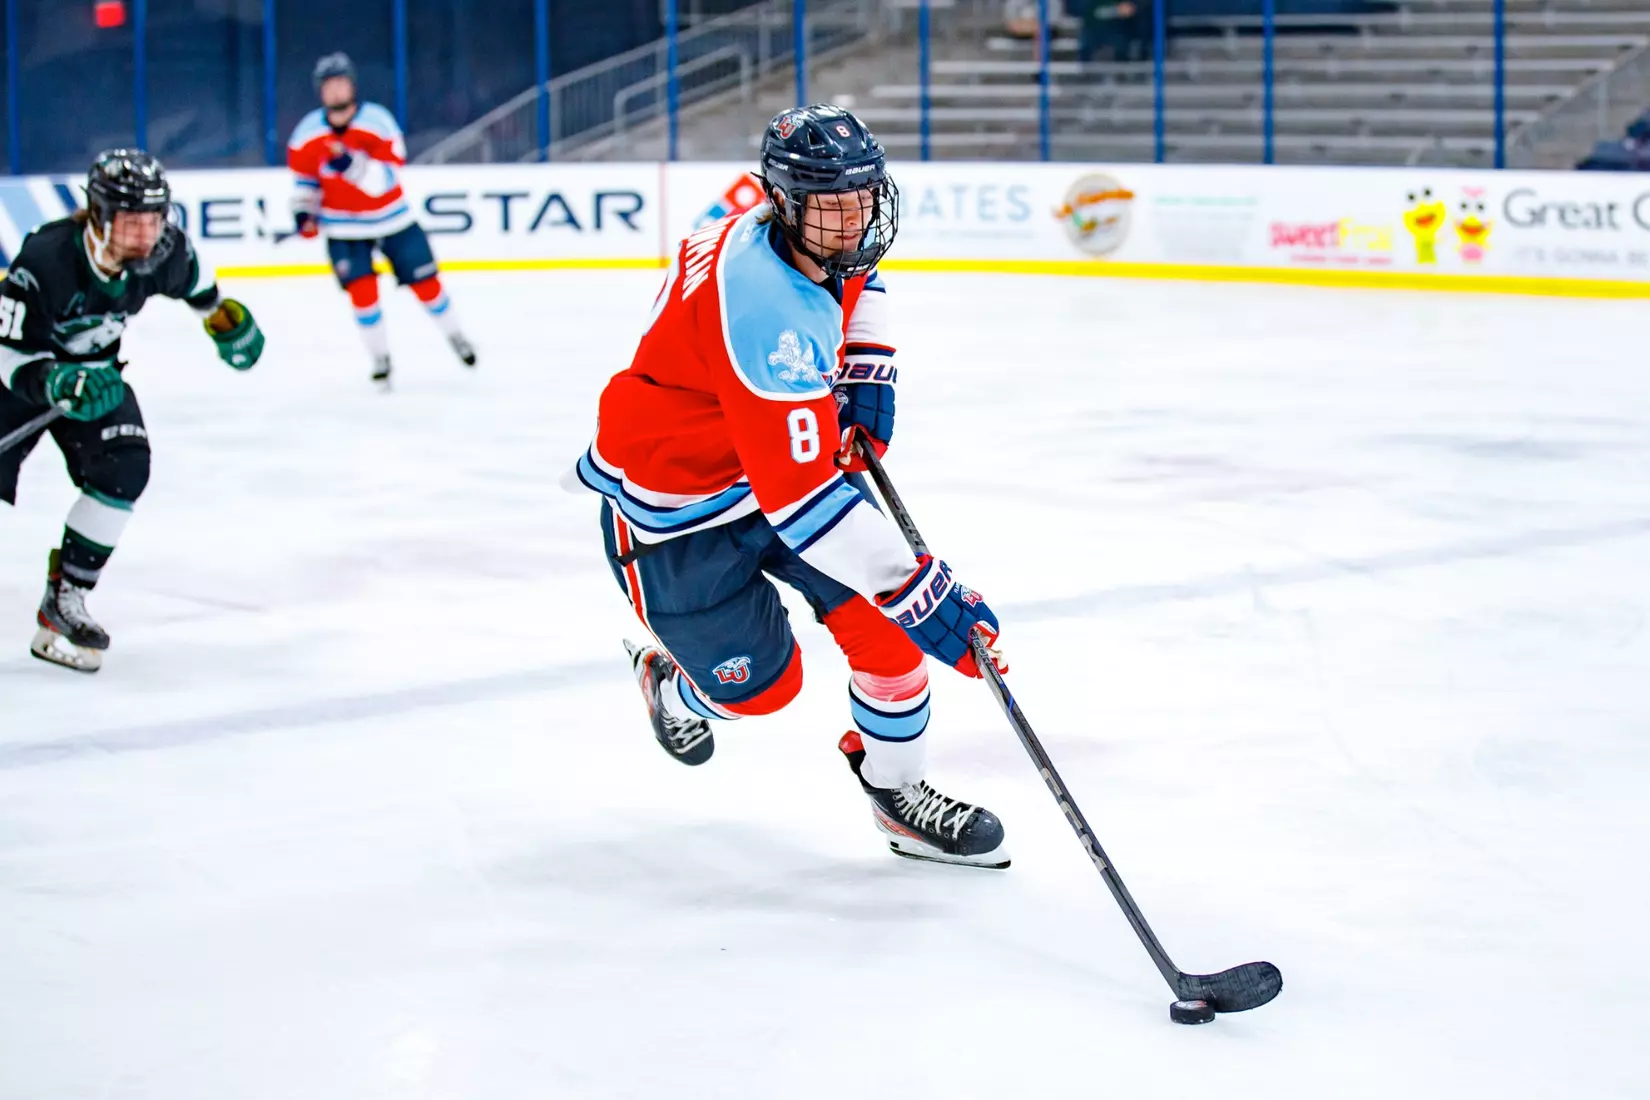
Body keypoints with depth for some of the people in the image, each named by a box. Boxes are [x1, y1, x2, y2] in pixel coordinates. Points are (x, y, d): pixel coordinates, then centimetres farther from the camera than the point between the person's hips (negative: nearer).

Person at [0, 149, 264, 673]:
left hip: (95, 368, 4)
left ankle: (64, 599, -7)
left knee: (125, 467, -17)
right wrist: (60, 385, -49)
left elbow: (191, 277, 7)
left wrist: (226, 317, 16)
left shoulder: (165, 251, -20)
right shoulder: (44, 260, -36)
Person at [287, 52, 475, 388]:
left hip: (391, 218, -1)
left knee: (424, 282, 6)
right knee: (362, 292, -11)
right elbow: (304, 174, 8)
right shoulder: (308, 133, -10)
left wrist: (351, 164, -43)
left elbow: (386, 179, -29)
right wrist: (303, 210, -7)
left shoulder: (377, 121, -20)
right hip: (344, 227, 1)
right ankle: (380, 358, 7)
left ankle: (454, 335, 32)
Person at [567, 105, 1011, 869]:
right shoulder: (765, 308, -38)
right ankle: (671, 686, 37)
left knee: (880, 622, -7)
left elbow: (856, 278, 19)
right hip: (676, 502, -8)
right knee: (758, 684, 1)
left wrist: (866, 374, 1)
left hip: (777, 455, 8)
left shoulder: (813, 236, -11)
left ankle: (899, 796, 12)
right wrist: (920, 593, -40)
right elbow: (799, 496, -40)